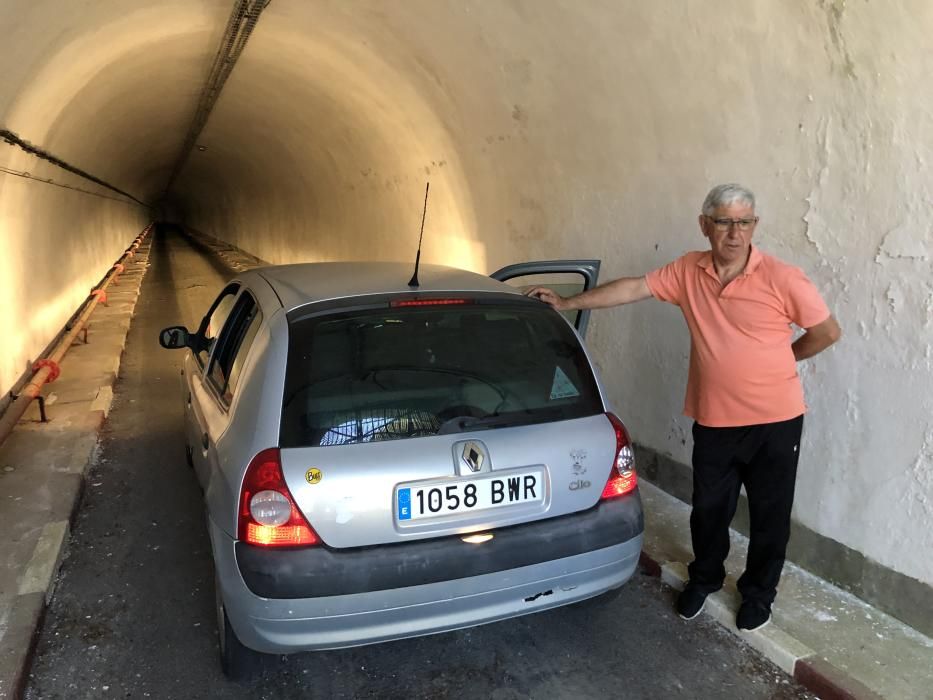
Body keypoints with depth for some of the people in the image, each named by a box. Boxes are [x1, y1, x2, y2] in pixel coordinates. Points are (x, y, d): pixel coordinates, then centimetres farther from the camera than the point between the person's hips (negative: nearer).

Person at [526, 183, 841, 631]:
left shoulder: (782, 279, -14)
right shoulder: (688, 272, -3)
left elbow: (827, 332, -5)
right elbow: (632, 288, 1)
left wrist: (776, 359, 4)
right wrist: (566, 303, 2)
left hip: (775, 421, -2)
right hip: (714, 421, 3)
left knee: (769, 514, 13)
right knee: (708, 509, 16)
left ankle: (758, 593, 36)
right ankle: (704, 578, 42)